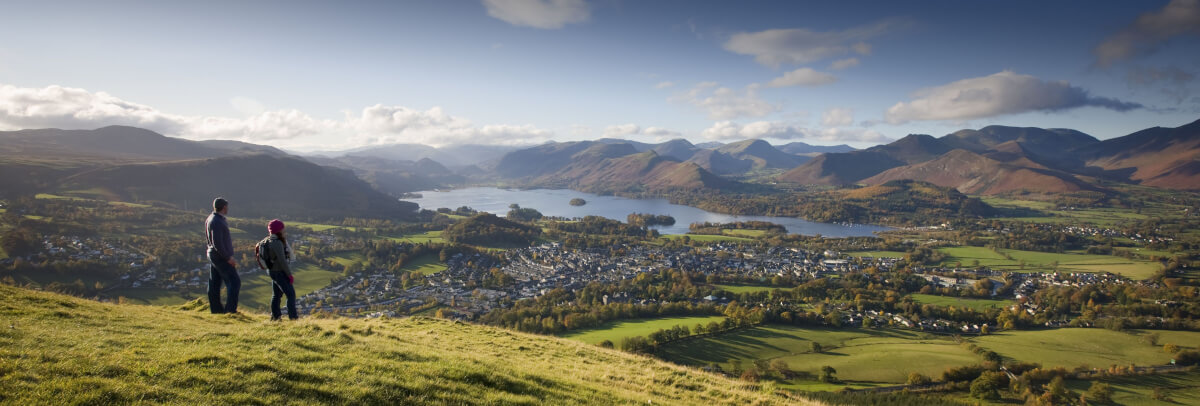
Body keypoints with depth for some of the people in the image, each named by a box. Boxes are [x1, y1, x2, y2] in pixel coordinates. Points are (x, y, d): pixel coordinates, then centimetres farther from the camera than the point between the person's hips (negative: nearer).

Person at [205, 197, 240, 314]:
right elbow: (217, 244, -24)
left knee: (214, 284, 12)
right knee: (234, 282, -7)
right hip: (221, 257, -10)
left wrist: (228, 240, 27)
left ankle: (216, 309, 19)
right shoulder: (217, 222, -21)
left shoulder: (210, 219, 10)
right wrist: (228, 258, -19)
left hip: (212, 255, 10)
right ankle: (230, 309, -7)